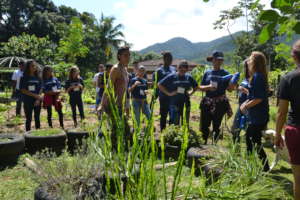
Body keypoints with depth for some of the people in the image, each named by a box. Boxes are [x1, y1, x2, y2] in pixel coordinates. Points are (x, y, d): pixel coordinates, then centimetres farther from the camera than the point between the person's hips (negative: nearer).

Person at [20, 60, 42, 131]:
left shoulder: (38, 78, 5)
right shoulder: (24, 78, -3)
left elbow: (40, 90, 4)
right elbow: (23, 90, -8)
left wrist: (38, 99, -11)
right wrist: (35, 95, -15)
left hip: (37, 101, 3)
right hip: (28, 102, -2)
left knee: (37, 118, 9)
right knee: (28, 119, 3)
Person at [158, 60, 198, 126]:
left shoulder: (189, 77, 7)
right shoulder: (171, 77, -3)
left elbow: (196, 86, 23)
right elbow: (160, 85, -3)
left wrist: (190, 93, 6)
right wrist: (169, 93, -7)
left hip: (186, 103, 4)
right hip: (174, 103, -3)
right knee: (174, 123, -2)